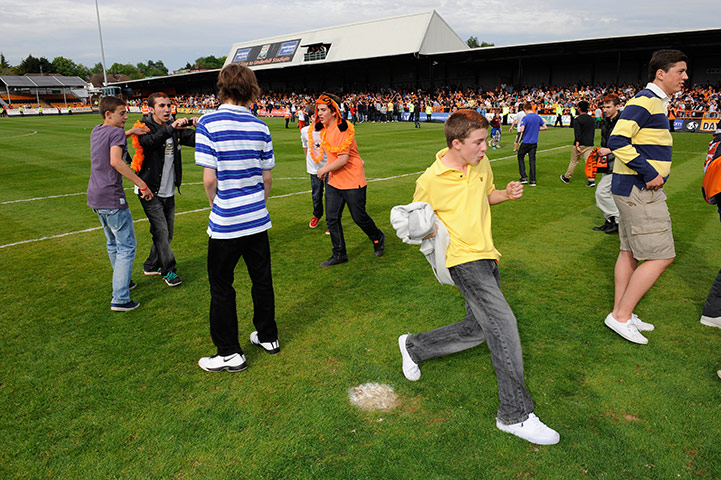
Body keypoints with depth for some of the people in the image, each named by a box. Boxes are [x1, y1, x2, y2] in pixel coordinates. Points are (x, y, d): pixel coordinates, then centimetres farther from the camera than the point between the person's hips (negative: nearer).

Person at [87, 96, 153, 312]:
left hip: (95, 197, 9)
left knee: (113, 243, 23)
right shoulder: (116, 132, -12)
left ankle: (123, 281, 39)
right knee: (127, 247, -4)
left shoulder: (96, 131, 16)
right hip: (112, 199, -9)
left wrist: (130, 131, 25)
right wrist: (141, 184, -27)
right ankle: (120, 299, -6)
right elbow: (116, 161, -27)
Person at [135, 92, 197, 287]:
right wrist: (170, 128, -47)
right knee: (161, 231, -7)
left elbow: (195, 139, -3)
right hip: (150, 192, -6)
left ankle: (151, 266, 32)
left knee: (167, 233, 14)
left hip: (169, 192, 6)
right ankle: (168, 270, 10)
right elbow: (150, 141, -33)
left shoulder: (174, 127, 4)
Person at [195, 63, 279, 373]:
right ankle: (268, 337, 33)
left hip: (225, 223, -4)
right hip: (258, 219, 5)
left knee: (221, 287, 9)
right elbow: (267, 178, 4)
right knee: (262, 280, 17)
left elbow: (209, 179, -15)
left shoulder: (208, 123, -12)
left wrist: (216, 205, 3)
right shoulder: (260, 127, 1)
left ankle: (230, 354, 19)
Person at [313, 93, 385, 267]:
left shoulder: (342, 129, -19)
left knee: (359, 217, 3)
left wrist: (324, 169, -14)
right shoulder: (323, 129, 9)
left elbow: (343, 159, -24)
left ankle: (378, 238, 32)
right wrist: (327, 168, 10)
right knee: (331, 218, 5)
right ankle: (339, 254, 17)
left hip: (352, 180, -8)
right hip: (334, 181, 8)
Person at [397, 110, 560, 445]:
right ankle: (515, 414, -7)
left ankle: (414, 346, 33)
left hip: (486, 256, 8)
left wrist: (507, 194, 1)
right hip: (463, 258, -8)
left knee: (477, 330, 13)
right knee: (502, 323, -18)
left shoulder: (482, 164, 4)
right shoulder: (430, 181, -13)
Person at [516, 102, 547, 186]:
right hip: (534, 142, 5)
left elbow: (522, 129, -24)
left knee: (520, 157, 14)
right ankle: (533, 181, 6)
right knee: (532, 160, 8)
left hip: (526, 142, -5)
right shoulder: (538, 117, 4)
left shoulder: (525, 118, -14)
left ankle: (524, 177, 9)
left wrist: (520, 130, -3)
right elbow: (545, 127, 10)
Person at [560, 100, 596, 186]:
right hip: (590, 145, 5)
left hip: (580, 144, -5)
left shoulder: (577, 120, -10)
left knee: (574, 161, 8)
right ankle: (592, 180, -7)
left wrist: (577, 145, -19)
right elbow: (593, 132, 16)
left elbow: (577, 134, -17)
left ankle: (566, 177, 23)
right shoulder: (591, 119, 10)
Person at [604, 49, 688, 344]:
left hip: (637, 190, 11)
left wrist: (656, 171, 12)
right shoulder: (645, 101, -15)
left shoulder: (655, 102, 18)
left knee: (630, 253, 14)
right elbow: (617, 141, -26)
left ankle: (621, 314, 24)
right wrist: (650, 173, -22)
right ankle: (621, 316, 1)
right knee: (661, 257, -7)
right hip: (639, 191, -11)